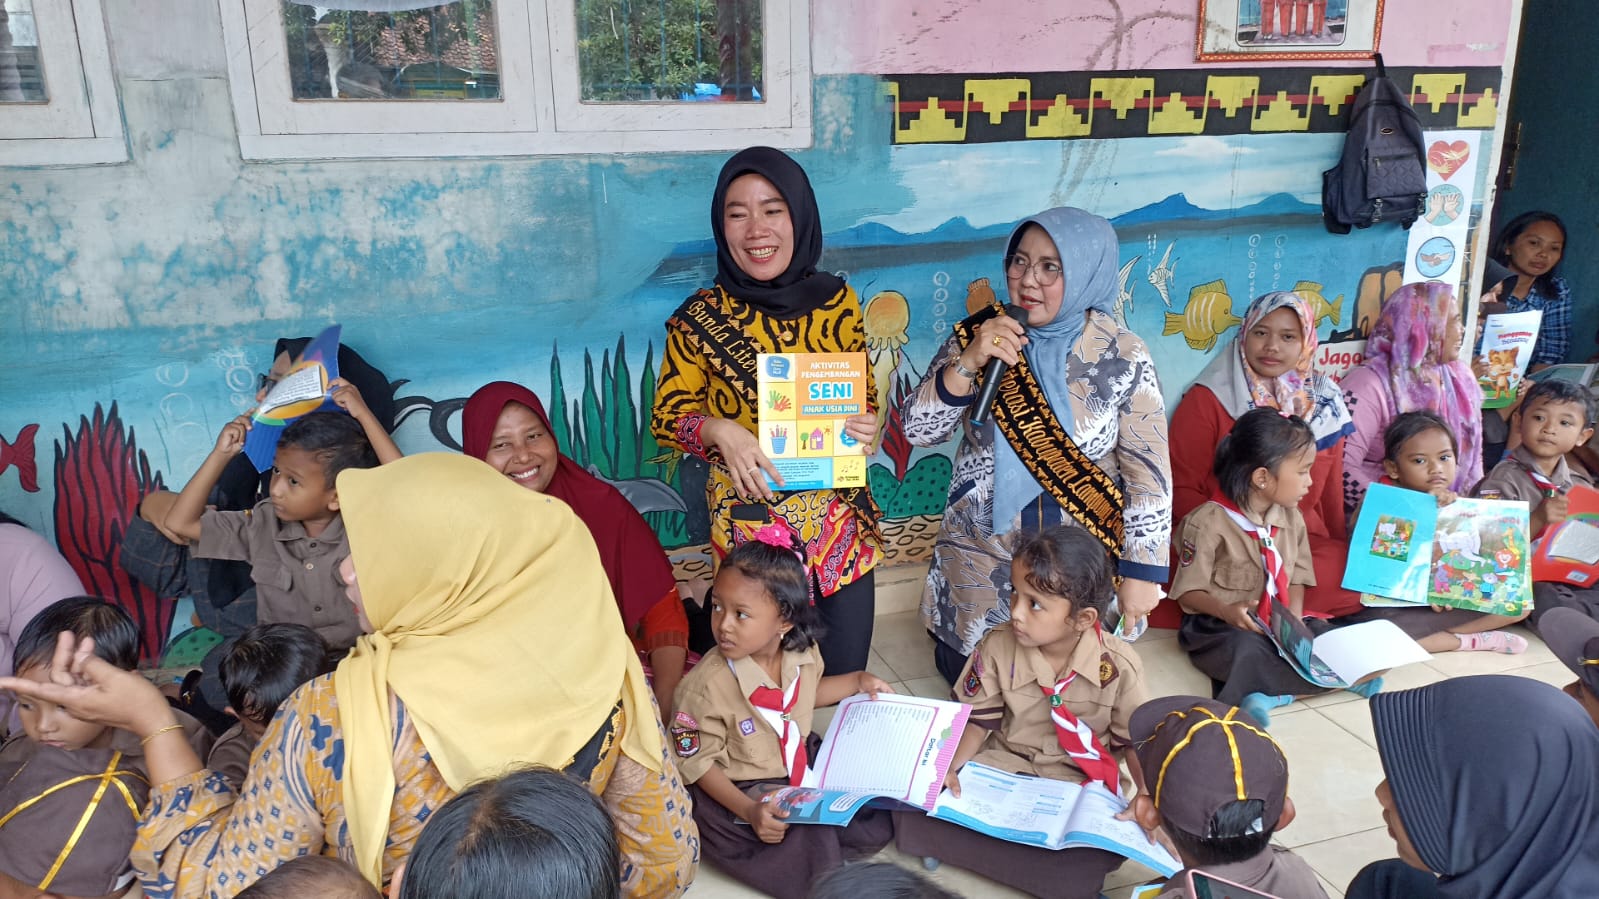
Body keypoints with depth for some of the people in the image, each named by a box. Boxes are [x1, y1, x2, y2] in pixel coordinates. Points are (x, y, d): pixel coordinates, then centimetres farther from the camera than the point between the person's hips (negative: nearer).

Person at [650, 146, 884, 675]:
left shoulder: (837, 301, 0)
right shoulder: (700, 319, -7)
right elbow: (667, 417, -1)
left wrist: (866, 424, -9)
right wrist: (720, 431, -20)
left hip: (841, 516, 3)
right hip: (750, 517, -2)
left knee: (847, 676, 11)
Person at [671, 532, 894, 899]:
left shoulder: (802, 653, -10)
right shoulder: (705, 686, -28)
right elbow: (698, 762, -18)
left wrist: (858, 681, 6)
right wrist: (749, 811, -27)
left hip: (802, 769, 6)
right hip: (738, 794, -6)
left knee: (877, 822, -1)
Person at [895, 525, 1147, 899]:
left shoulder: (1119, 665, -14)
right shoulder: (997, 647, -12)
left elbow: (1134, 740, -2)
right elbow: (977, 719, -1)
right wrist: (950, 767, -17)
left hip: (1082, 785, -1)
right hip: (1001, 768, 1)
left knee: (1100, 855, -33)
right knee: (915, 811, -22)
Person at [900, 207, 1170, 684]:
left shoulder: (1122, 356, -11)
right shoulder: (979, 334, -6)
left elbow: (1149, 473, -8)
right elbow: (918, 430, -8)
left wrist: (1141, 572, -9)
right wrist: (966, 363, -23)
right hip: (981, 561, 2)